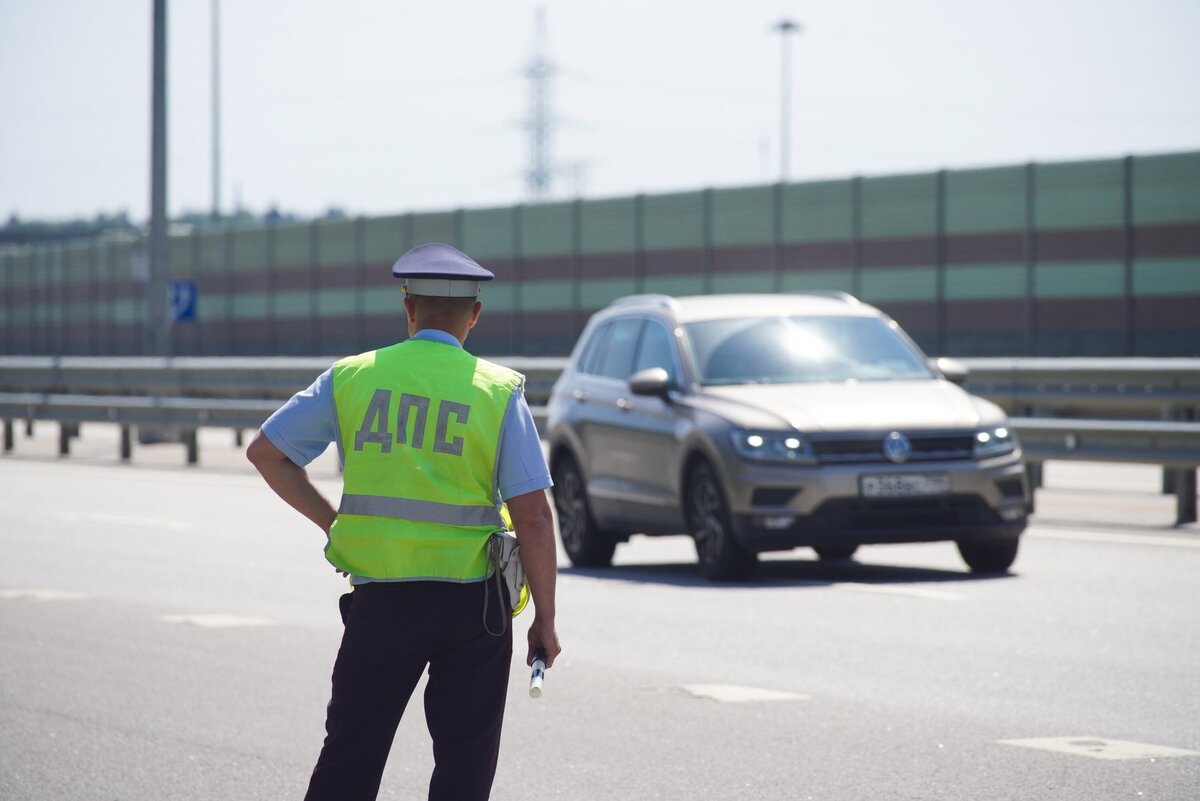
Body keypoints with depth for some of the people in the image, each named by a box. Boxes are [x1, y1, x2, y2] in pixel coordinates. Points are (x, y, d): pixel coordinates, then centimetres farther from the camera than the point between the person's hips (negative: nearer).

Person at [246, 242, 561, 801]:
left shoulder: (351, 378, 3)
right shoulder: (498, 392, -3)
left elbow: (265, 451, 8)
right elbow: (533, 517, -7)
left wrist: (331, 522, 13)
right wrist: (545, 619, 0)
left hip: (380, 601, 2)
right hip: (473, 603, -1)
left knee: (350, 756, 10)